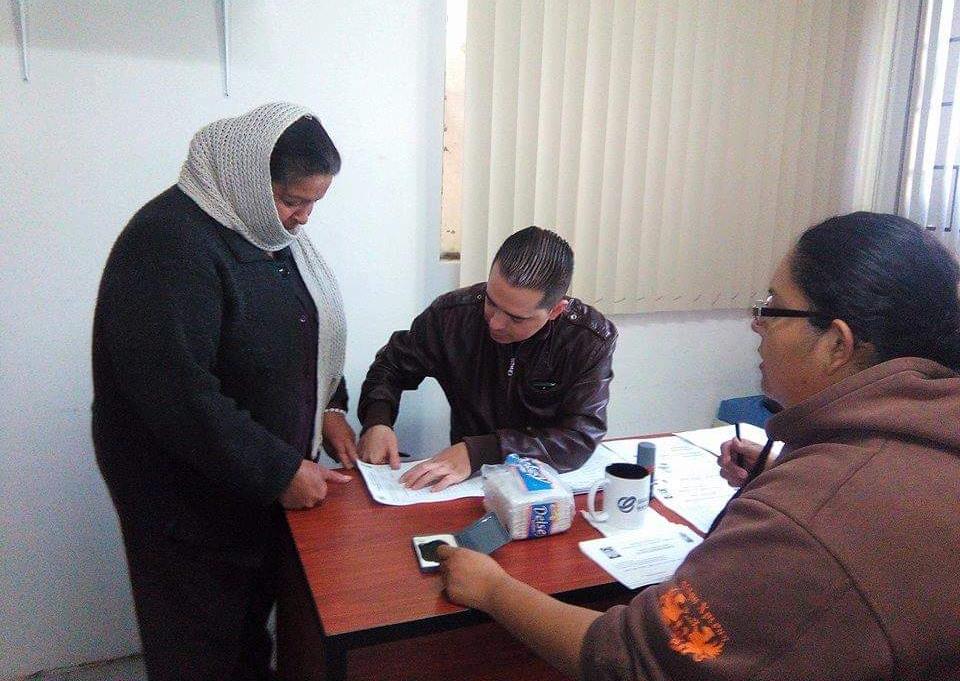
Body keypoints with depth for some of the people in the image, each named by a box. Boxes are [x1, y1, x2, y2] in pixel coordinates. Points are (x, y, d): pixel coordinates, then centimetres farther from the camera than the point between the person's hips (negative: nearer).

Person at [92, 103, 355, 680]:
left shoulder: (272, 229, 4)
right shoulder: (169, 244, -25)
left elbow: (310, 332, 15)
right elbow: (179, 396, -30)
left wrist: (330, 406, 1)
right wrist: (281, 471, -23)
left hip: (264, 485, 8)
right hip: (190, 506, -8)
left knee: (252, 629, 25)